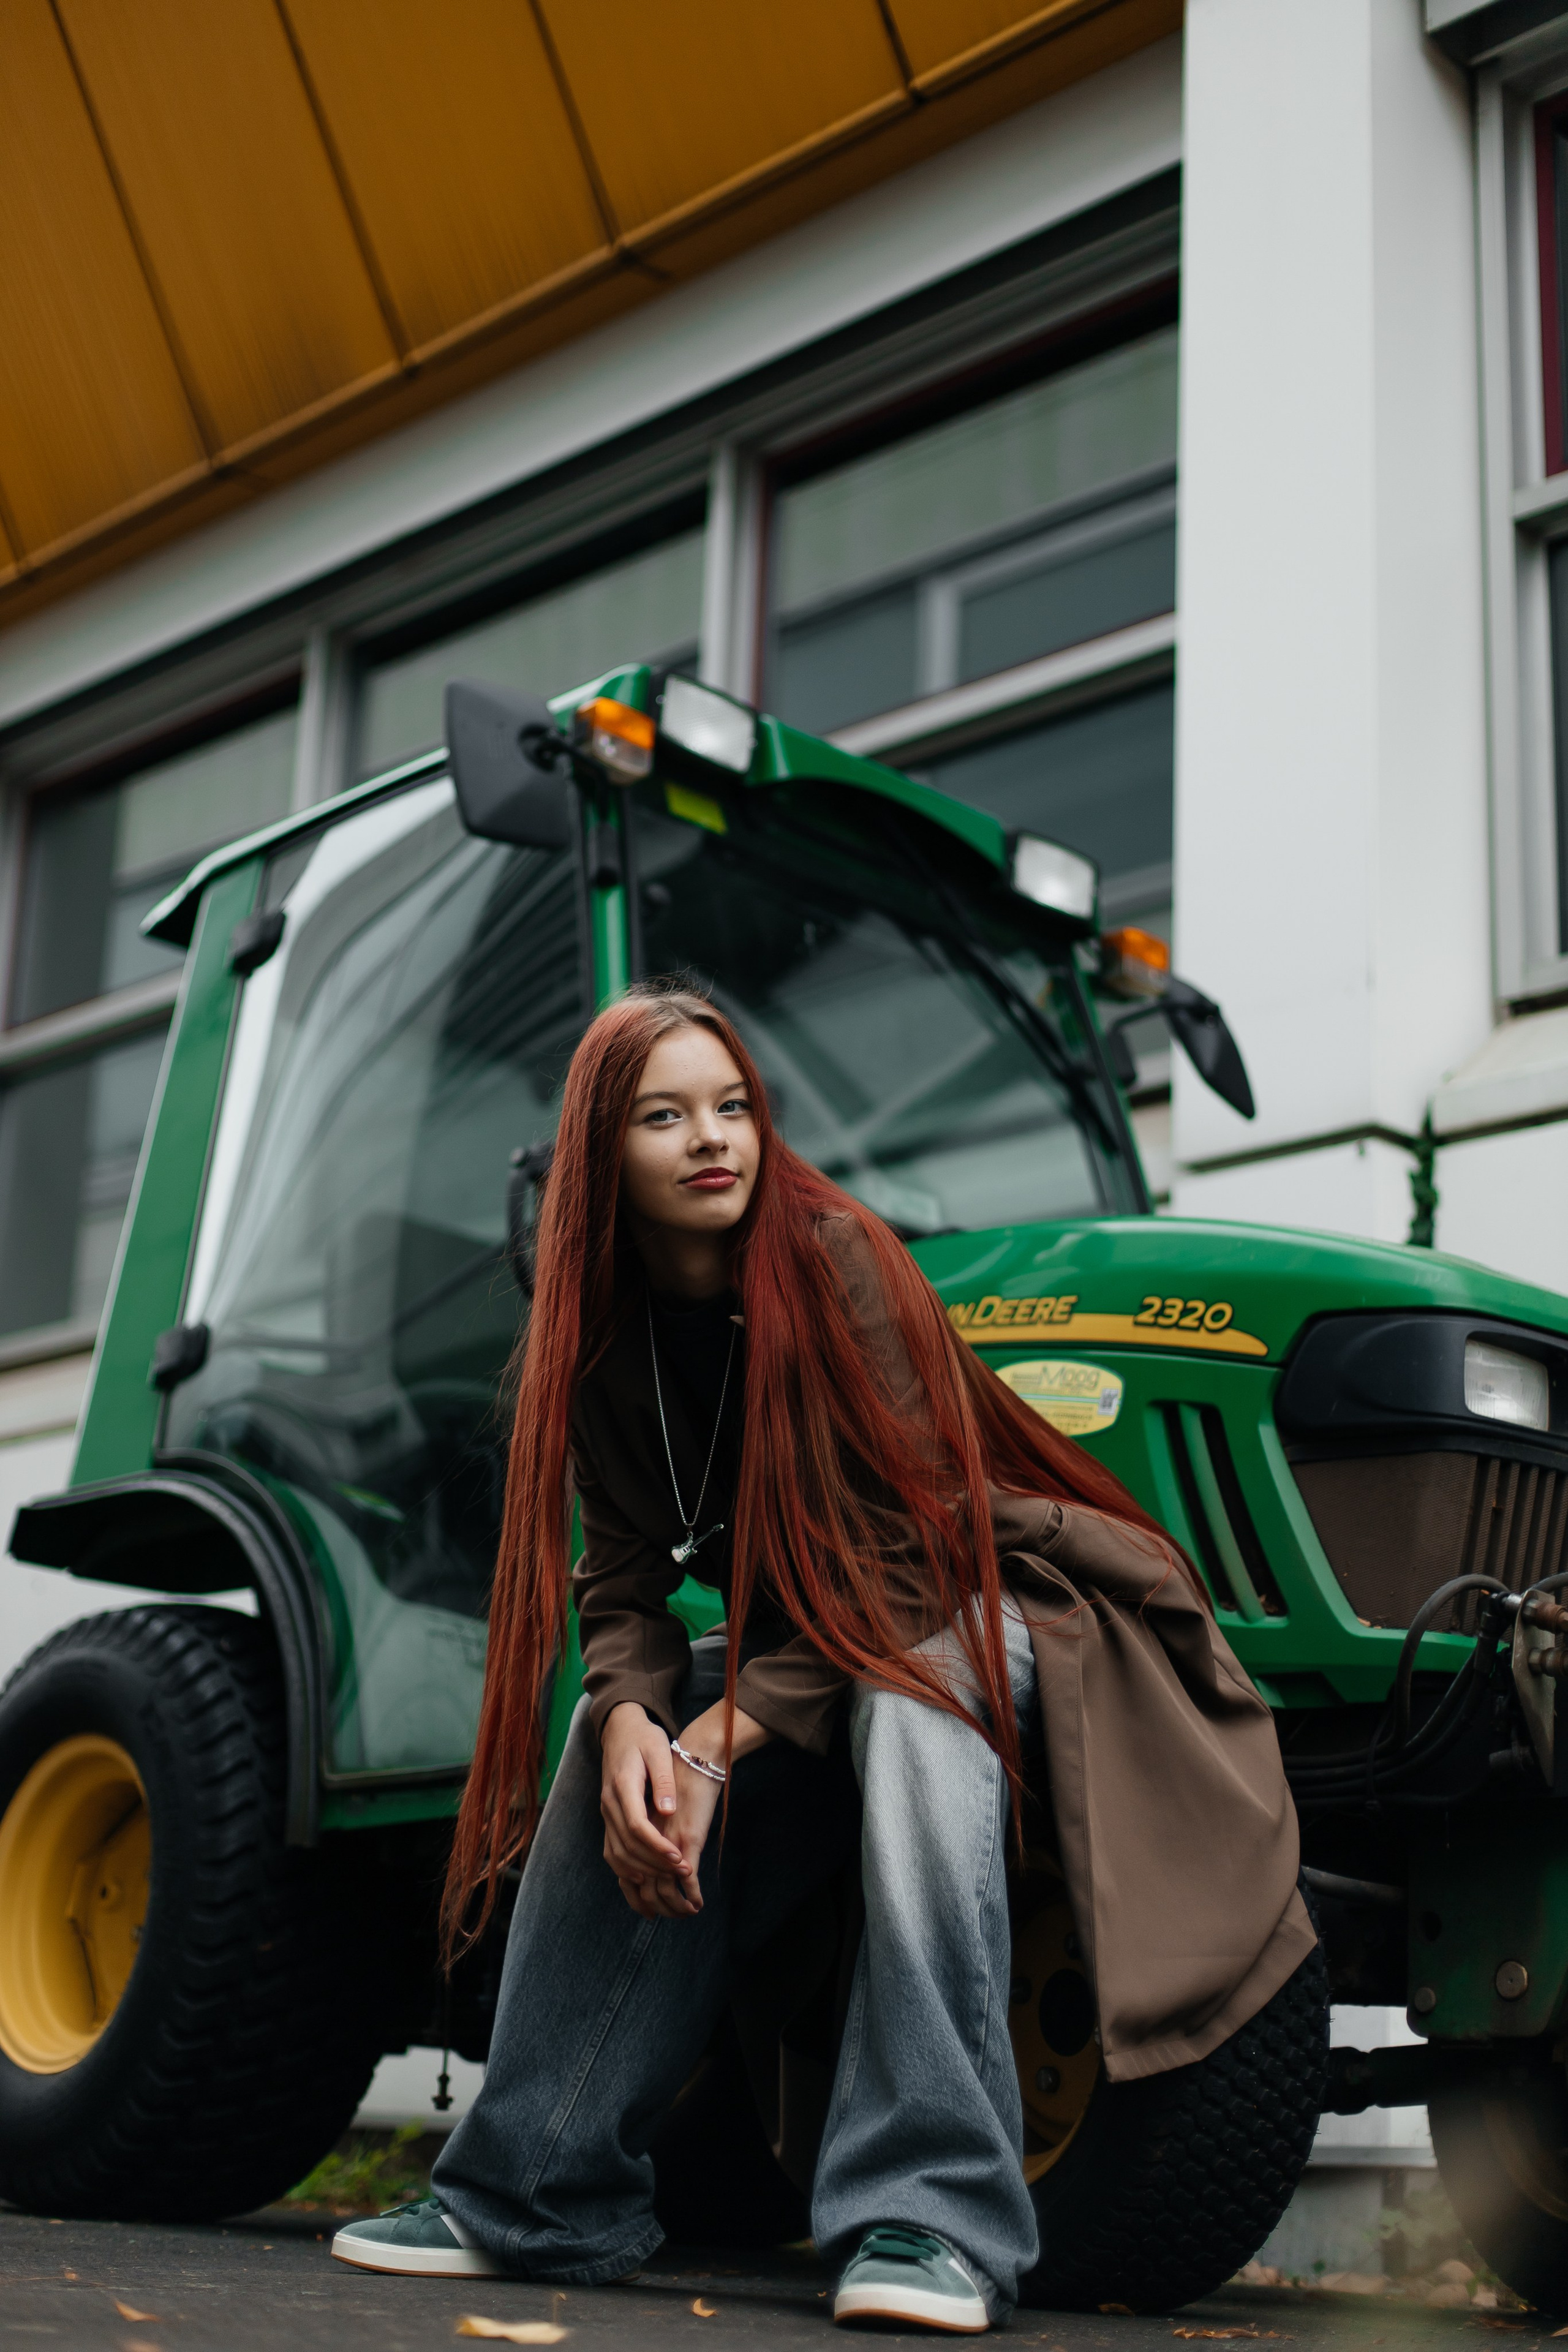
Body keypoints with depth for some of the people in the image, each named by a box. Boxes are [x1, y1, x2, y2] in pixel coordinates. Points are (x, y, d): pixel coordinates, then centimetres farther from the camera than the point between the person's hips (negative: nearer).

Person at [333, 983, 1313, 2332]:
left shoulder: (832, 1258, -22)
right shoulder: (605, 1337, -4)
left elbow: (910, 1547, -25)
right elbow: (623, 1581, -6)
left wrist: (719, 1743, -30)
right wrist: (633, 1718, -29)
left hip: (980, 1608, -6)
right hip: (802, 1641, 6)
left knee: (908, 1707, -37)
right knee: (619, 1738, -17)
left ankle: (933, 2211, -40)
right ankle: (540, 2196, -10)